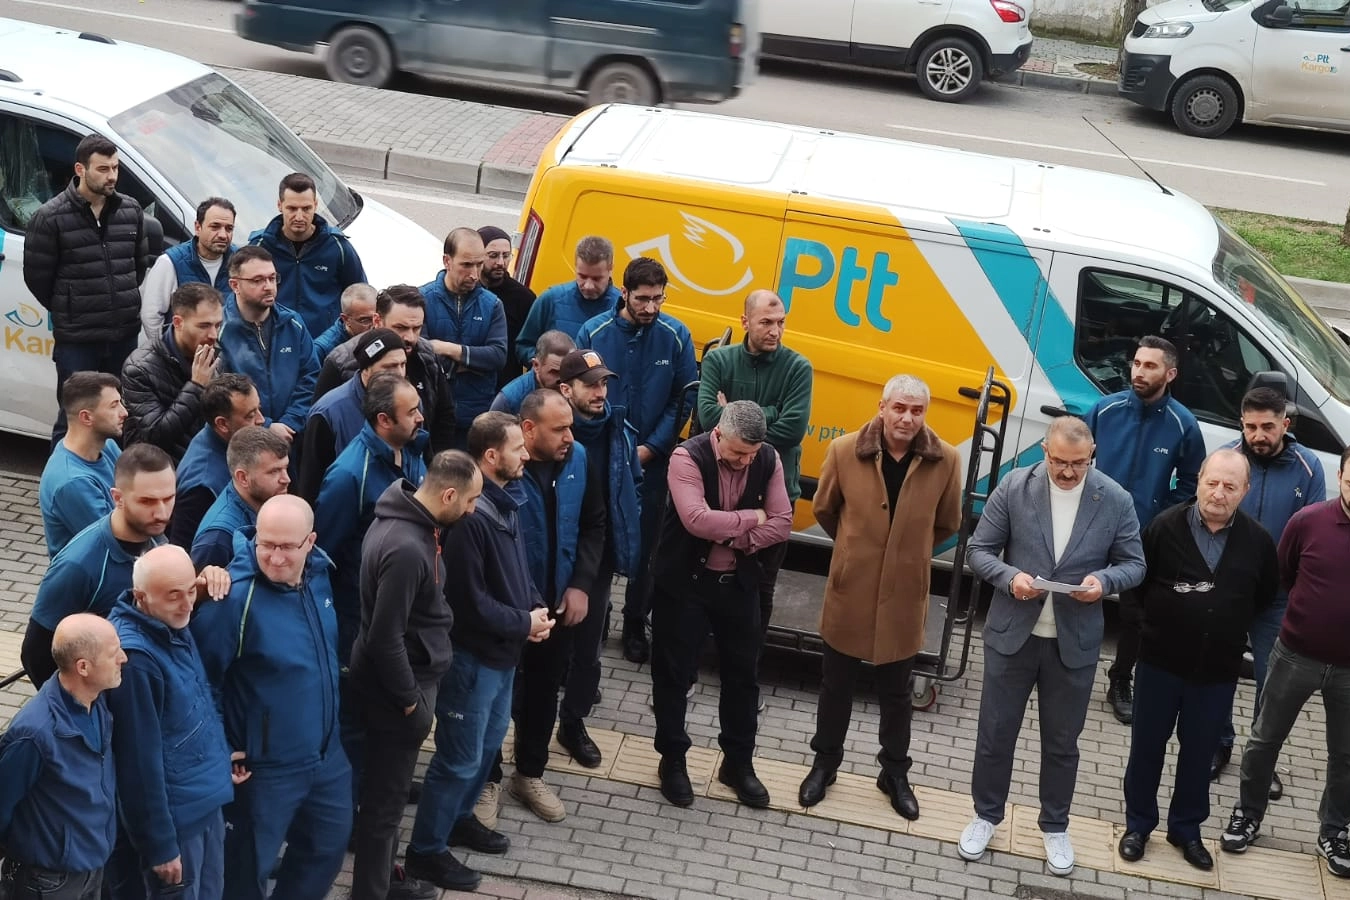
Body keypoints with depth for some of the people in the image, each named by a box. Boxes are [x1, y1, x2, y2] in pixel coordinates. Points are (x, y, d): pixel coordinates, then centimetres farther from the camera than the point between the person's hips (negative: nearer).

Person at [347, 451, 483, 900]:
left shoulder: (405, 517, 0)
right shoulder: (407, 549, -31)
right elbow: (385, 638, -28)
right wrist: (410, 700, -16)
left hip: (398, 678, 10)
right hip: (396, 686, -10)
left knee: (387, 789, 24)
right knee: (384, 798, 6)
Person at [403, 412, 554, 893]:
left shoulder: (505, 503, 4)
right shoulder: (469, 515, -26)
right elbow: (468, 599, -25)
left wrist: (536, 607, -2)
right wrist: (524, 623, -16)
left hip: (502, 650, 10)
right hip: (472, 653, -10)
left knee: (489, 742, 23)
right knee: (460, 757, 0)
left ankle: (458, 818, 42)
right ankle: (425, 851, 13)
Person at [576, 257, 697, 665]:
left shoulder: (676, 336, -7)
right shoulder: (594, 332, -8)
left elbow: (683, 399, -2)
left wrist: (651, 447, -9)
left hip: (652, 459, 0)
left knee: (645, 544, 8)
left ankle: (635, 627, 21)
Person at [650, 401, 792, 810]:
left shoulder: (768, 460, -7)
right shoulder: (688, 457, -21)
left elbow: (781, 525, -8)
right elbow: (697, 520, -32)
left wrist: (735, 540, -21)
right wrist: (751, 518, -19)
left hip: (739, 582, 4)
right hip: (685, 581, -4)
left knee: (743, 673, 12)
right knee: (674, 672, 7)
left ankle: (739, 762, 27)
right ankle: (672, 760, 24)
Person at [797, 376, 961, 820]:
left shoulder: (945, 461, -13)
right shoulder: (844, 451, -14)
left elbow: (947, 524, 5)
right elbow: (824, 509, 5)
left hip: (904, 594, 0)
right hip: (849, 588, 0)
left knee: (896, 693, 16)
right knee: (836, 684, 16)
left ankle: (895, 773, 33)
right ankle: (825, 763, 34)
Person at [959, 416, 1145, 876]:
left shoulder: (1116, 501, -7)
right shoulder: (1014, 487, -9)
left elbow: (1133, 564, 0)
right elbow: (980, 549, -3)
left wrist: (1104, 580, -21)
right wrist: (1009, 576, -23)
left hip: (1074, 643, 0)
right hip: (1012, 633, 0)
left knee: (1062, 741, 14)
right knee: (995, 731, 12)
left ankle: (1055, 826, 33)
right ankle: (986, 814, 32)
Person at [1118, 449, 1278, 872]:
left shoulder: (1257, 540, -5)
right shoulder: (1165, 527, -11)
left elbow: (1266, 595, 11)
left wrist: (1233, 628, 7)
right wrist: (1148, 622, -3)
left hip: (1218, 671, 1)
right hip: (1161, 662, -1)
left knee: (1199, 754, 13)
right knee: (1147, 746, 11)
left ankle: (1186, 829, 30)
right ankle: (1138, 824, 27)